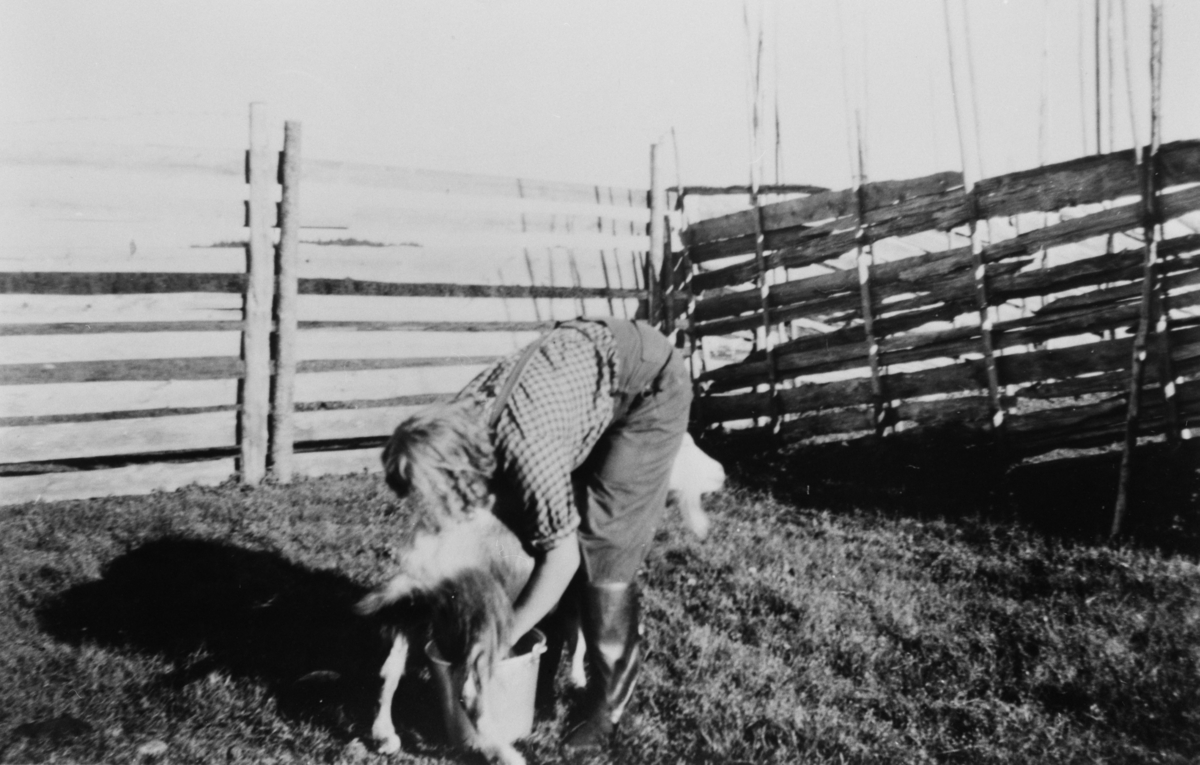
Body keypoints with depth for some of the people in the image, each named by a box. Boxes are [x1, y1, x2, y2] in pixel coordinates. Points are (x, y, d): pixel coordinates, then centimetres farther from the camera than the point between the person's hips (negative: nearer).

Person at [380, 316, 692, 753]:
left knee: (599, 543, -11)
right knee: (527, 529, 5)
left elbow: (561, 559, -26)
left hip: (649, 386, -8)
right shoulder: (457, 424, -14)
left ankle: (609, 698, 4)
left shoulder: (526, 447, -37)